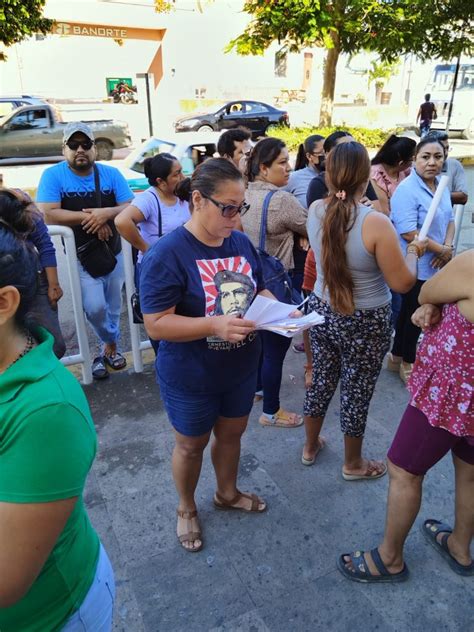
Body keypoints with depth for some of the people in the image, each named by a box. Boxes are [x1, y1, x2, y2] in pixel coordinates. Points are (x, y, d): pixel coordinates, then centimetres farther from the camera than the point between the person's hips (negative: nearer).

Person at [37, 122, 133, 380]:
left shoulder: (111, 174, -1)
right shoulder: (53, 175, -7)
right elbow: (47, 214, -18)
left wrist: (107, 213, -25)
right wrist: (89, 217, -19)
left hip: (113, 252, 3)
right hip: (79, 256, -3)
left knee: (113, 307, 13)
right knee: (95, 307, -12)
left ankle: (107, 348, 37)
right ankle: (111, 345, 19)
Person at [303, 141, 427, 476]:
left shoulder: (315, 210, -8)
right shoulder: (376, 223, -26)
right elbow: (402, 283, -18)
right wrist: (413, 251, 0)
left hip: (322, 312, 5)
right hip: (365, 323, -5)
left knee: (321, 380, 23)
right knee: (357, 392, 14)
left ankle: (311, 446, 44)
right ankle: (353, 464, 37)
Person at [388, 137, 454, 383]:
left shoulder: (442, 186, 8)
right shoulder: (407, 190, -19)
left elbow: (450, 219, 13)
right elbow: (408, 232, -26)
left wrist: (448, 247, -7)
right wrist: (442, 251, -16)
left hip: (434, 266, 8)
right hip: (415, 267, -8)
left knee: (409, 312, 18)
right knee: (414, 315, 6)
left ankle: (396, 356, 34)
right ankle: (407, 363, 26)